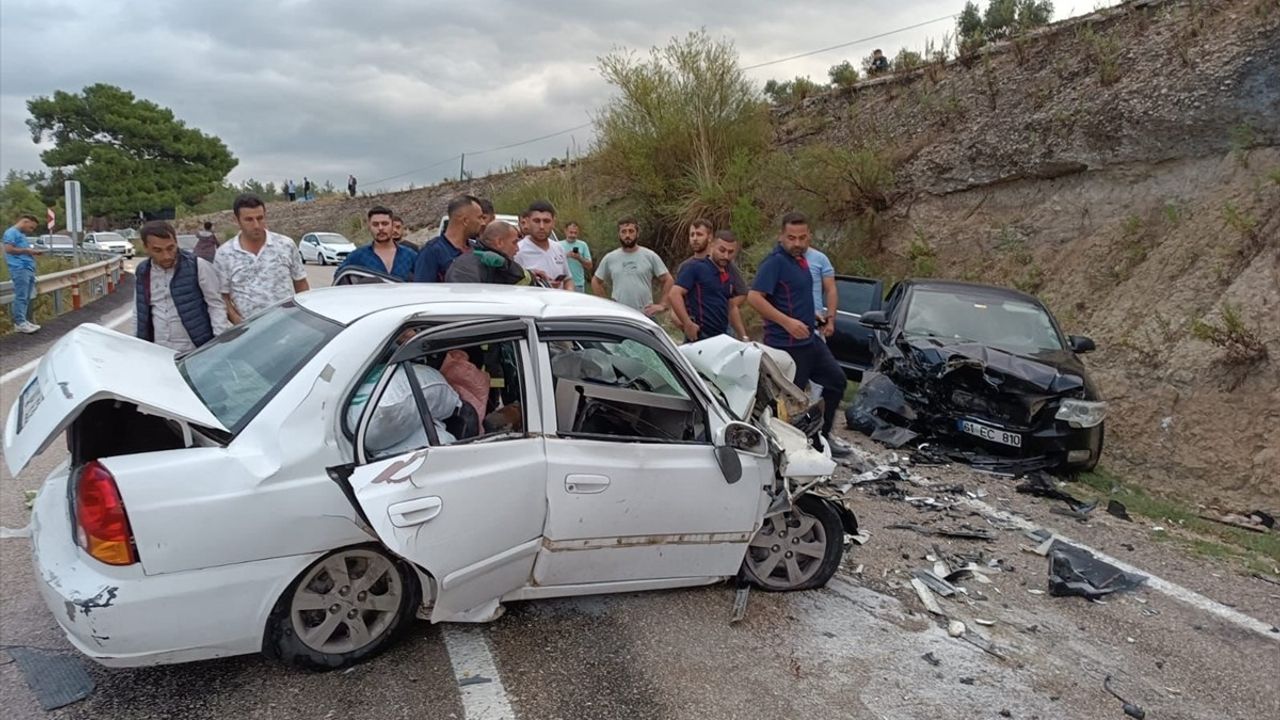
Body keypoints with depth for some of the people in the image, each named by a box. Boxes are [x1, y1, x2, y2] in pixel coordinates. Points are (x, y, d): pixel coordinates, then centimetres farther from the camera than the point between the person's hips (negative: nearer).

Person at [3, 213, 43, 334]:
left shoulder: (22, 235, 24)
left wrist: (33, 251, 13)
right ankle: (20, 323, -10)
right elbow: (8, 249, -14)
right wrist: (26, 250, -10)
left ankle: (23, 321, 12)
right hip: (19, 269, -10)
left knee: (26, 297, 9)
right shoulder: (11, 232, -3)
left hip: (29, 269, 10)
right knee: (21, 297, -10)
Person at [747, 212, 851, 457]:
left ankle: (823, 436, 30)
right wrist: (788, 322, -29)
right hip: (786, 345, -10)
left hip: (809, 340, 10)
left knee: (836, 380, 18)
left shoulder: (800, 259, 11)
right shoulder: (775, 262, -17)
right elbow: (754, 297, -26)